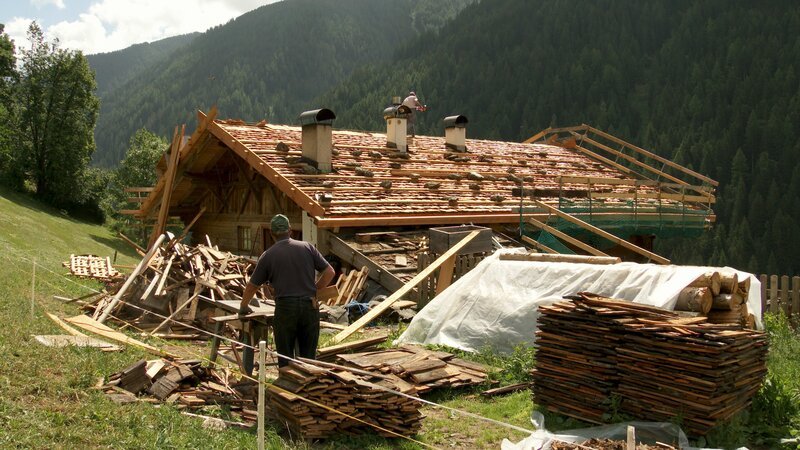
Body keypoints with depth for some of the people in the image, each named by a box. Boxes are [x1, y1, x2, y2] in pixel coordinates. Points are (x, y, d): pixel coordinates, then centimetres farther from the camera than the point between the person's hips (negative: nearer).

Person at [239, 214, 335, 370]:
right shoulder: (307, 247, 6)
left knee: (285, 358, 8)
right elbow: (329, 272, 4)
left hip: (285, 308, -2)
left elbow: (252, 286, 10)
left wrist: (243, 307, 26)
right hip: (310, 306, 2)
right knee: (308, 356, 10)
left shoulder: (268, 255, 3)